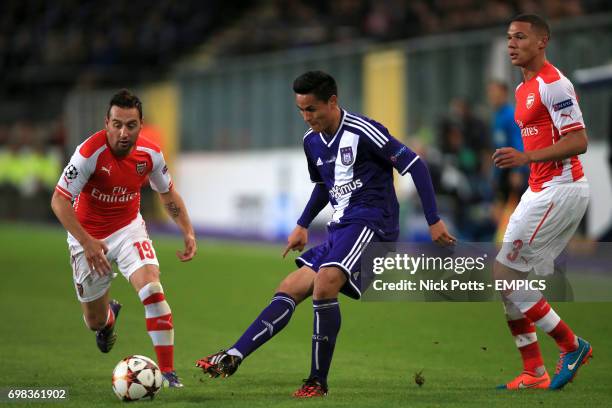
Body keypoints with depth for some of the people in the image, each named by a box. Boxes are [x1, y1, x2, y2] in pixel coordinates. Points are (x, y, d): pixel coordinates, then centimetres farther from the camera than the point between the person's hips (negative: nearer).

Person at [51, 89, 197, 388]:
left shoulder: (150, 153, -13)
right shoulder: (90, 152, -27)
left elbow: (167, 193, 7)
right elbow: (59, 200, -25)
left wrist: (188, 231, -1)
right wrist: (87, 242, -32)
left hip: (128, 229, 2)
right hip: (89, 237, -2)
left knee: (151, 288, -25)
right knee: (95, 321, 10)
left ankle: (168, 372, -20)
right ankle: (109, 316, 51)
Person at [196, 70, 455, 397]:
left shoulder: (363, 132, -13)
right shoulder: (312, 141, 11)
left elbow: (415, 165, -12)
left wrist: (434, 221, -12)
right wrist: (303, 225, 25)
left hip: (369, 223, -9)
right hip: (339, 229, 9)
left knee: (325, 282, -27)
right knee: (288, 290, 0)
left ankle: (318, 382, -18)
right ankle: (232, 358, -5)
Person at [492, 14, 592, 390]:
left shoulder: (553, 84, -14)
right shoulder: (524, 88, 16)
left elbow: (579, 141, -21)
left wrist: (526, 158, -28)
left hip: (560, 189, -10)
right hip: (541, 190, 10)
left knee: (504, 275, -11)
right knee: (511, 281, 7)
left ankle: (572, 345, -1)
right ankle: (534, 374, 10)